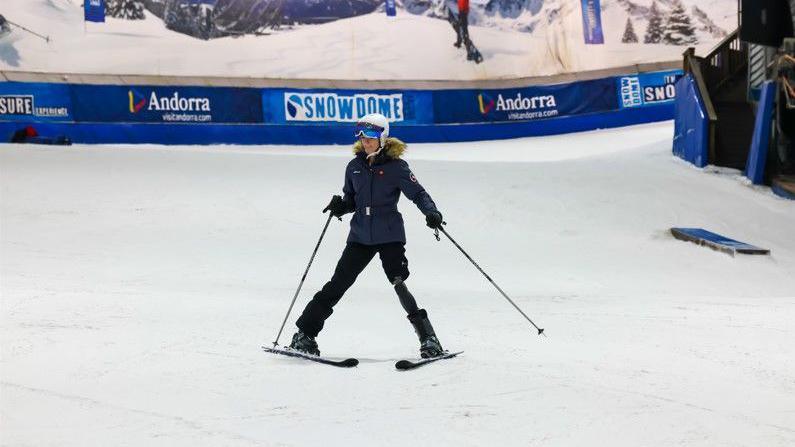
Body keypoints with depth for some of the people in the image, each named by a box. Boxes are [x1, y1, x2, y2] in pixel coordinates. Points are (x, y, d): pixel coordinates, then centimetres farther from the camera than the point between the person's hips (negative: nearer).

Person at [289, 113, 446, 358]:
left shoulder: (395, 166, -5)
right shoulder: (355, 166, 8)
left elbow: (418, 193, -6)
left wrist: (431, 212, -24)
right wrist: (340, 206, -4)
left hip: (390, 236, -4)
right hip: (360, 236, 4)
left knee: (399, 285, -15)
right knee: (337, 284, 2)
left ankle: (428, 340, -9)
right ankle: (304, 333, 7)